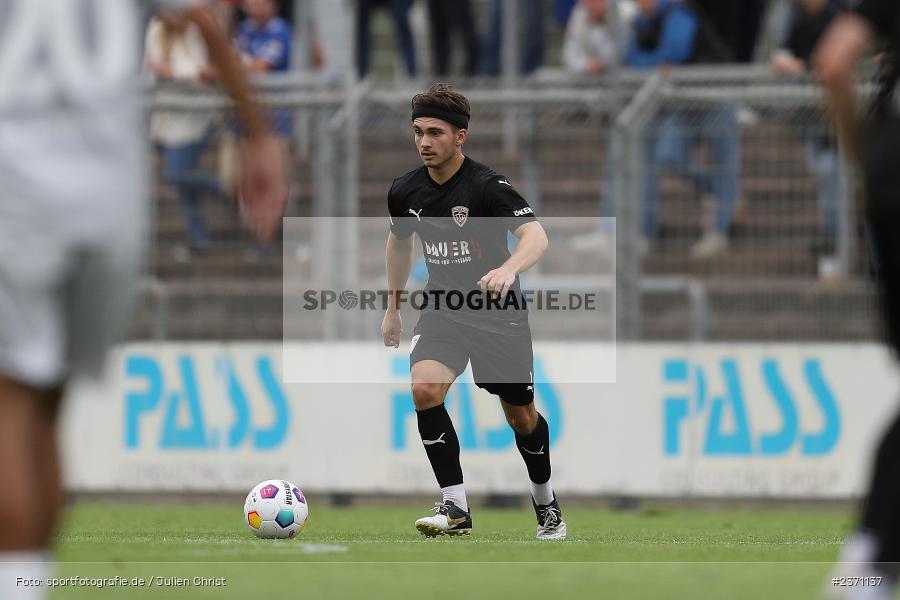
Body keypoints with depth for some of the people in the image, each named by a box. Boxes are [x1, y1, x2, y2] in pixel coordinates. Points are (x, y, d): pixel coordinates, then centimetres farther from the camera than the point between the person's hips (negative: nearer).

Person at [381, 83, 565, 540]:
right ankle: (455, 509, -19)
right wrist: (393, 307, 23)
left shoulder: (487, 186, -20)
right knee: (425, 388, -24)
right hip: (442, 310, 3)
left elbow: (536, 236, -33)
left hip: (498, 312, -3)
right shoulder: (405, 192, -3)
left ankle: (545, 503, 36)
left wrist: (509, 268, -53)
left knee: (521, 417, 8)